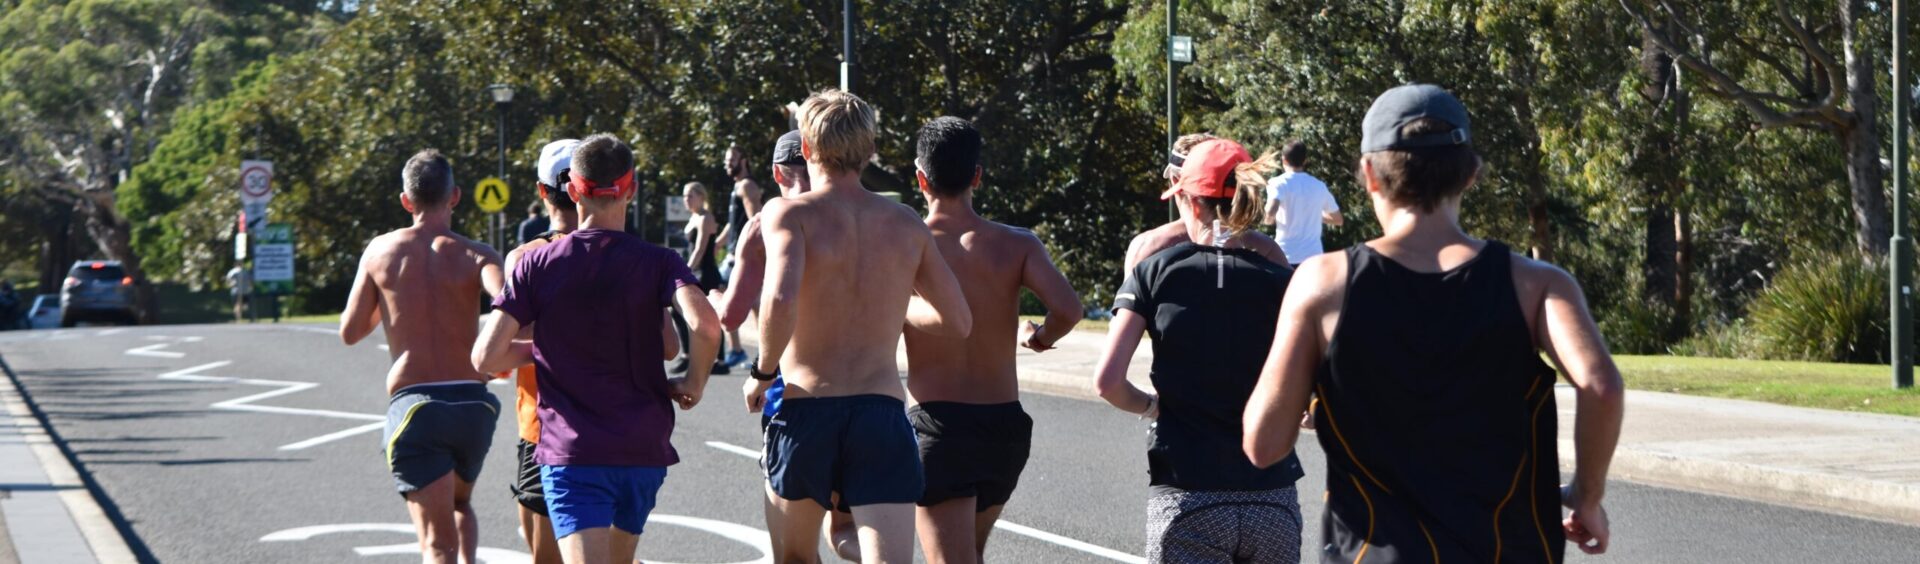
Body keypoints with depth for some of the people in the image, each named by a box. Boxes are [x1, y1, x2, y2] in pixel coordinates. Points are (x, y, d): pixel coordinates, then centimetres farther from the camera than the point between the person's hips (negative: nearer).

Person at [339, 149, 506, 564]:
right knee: (460, 505, 31)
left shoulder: (381, 251, 5)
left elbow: (350, 332, 12)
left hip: (413, 405, -1)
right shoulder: (476, 256, 1)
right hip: (473, 403, 1)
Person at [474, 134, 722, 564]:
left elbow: (486, 356, -6)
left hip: (568, 451, -2)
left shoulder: (537, 264, 0)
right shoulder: (656, 262, -1)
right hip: (644, 448, 2)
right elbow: (705, 324, -21)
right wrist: (694, 382, -2)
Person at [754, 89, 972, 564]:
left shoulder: (790, 213, -3)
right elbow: (958, 321, 15)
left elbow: (780, 301, -21)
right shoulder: (906, 225, 9)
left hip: (804, 409, -1)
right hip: (883, 411, 1)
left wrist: (764, 370, -4)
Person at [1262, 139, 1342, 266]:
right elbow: (1338, 220, 20)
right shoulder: (1319, 186, 10)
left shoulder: (1279, 183, -5)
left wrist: (1268, 220, -1)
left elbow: (1271, 212, -24)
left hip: (1286, 257, -3)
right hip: (1313, 257, 4)